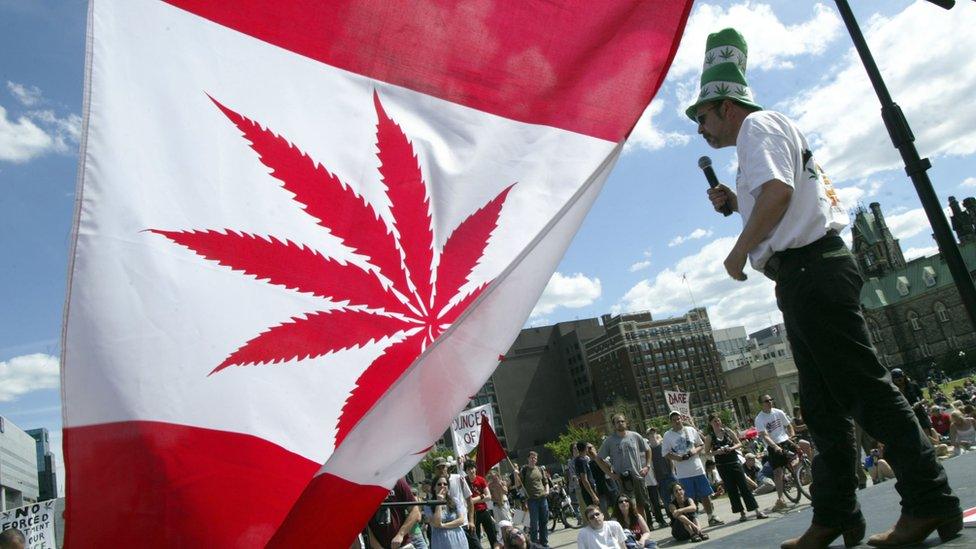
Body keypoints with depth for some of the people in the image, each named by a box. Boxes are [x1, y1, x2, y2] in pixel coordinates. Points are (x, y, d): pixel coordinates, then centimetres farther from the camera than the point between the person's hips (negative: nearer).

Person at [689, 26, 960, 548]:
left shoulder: (758, 125, -2)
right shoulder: (776, 133, 29)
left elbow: (777, 191, -21)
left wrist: (739, 251, -12)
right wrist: (734, 203, 19)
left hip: (810, 271, -11)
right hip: (805, 279, 11)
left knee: (865, 387, -8)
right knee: (823, 407, 9)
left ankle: (930, 502, -1)